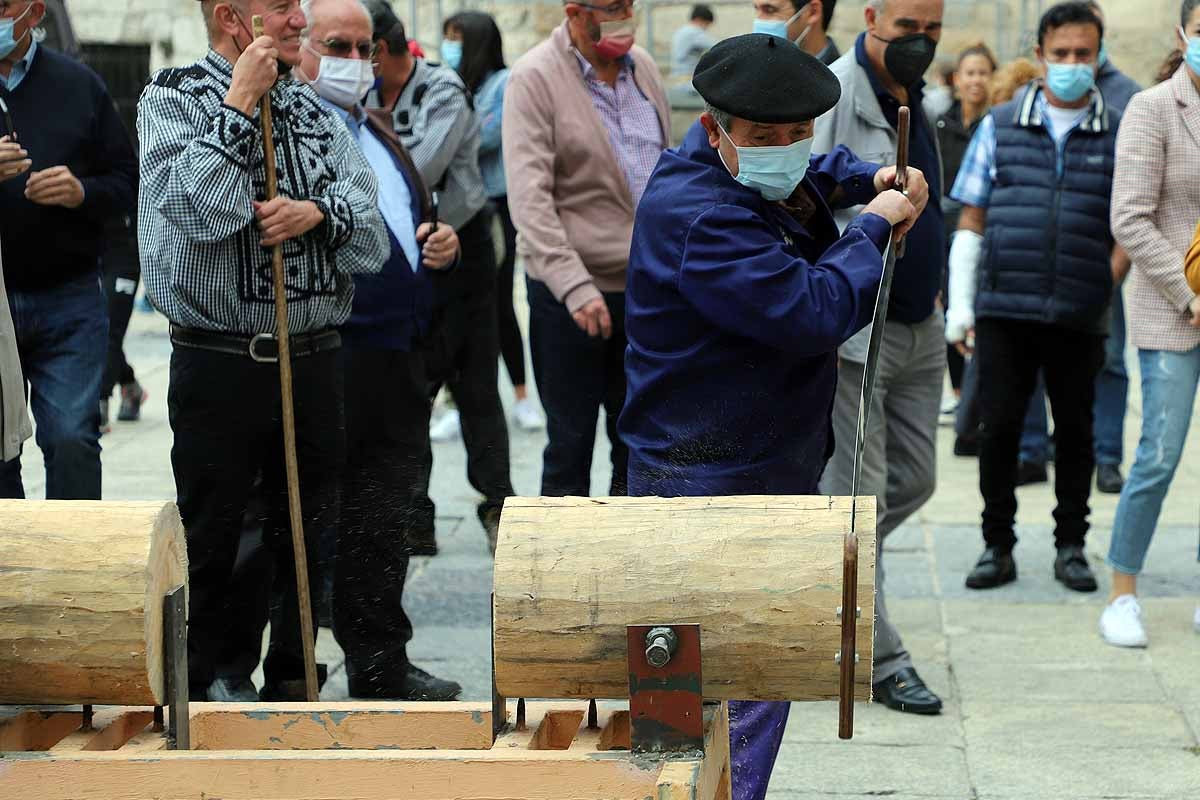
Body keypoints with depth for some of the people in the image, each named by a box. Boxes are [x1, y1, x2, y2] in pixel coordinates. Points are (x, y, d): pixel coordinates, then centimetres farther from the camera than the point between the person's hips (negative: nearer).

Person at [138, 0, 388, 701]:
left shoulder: (316, 111, 12)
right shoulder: (173, 98, -3)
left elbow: (374, 240, 7)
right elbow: (199, 210, -20)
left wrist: (318, 212, -13)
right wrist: (239, 104, -15)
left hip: (316, 361, 4)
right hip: (218, 364, -4)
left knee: (310, 537, 11)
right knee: (214, 539, 6)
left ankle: (291, 678, 24)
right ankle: (215, 678, 21)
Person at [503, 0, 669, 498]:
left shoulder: (642, 67, 8)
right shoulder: (534, 79, -12)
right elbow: (529, 197, -19)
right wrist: (574, 285, -28)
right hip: (572, 295, -6)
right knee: (570, 443, 3)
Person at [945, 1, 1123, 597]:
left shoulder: (1120, 135, 6)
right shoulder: (999, 127, 7)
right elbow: (971, 221, 7)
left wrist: (1104, 283, -4)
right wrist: (960, 304, 2)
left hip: (1079, 317, 0)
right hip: (1003, 309, 0)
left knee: (1074, 430, 8)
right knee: (998, 428, 1)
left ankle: (1071, 546, 21)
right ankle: (997, 547, 13)